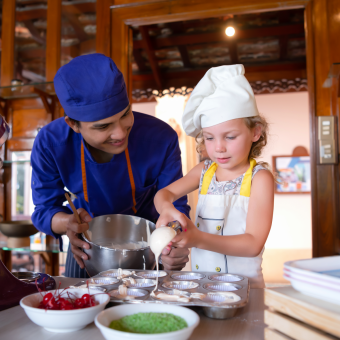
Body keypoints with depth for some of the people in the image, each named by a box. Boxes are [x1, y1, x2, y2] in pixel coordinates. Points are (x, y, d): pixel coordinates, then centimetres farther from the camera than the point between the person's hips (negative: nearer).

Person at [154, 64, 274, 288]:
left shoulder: (259, 177, -8)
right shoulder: (205, 171, 5)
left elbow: (253, 244, -15)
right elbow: (165, 193, 12)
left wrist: (199, 239, -27)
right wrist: (166, 208, -12)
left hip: (244, 284, -4)